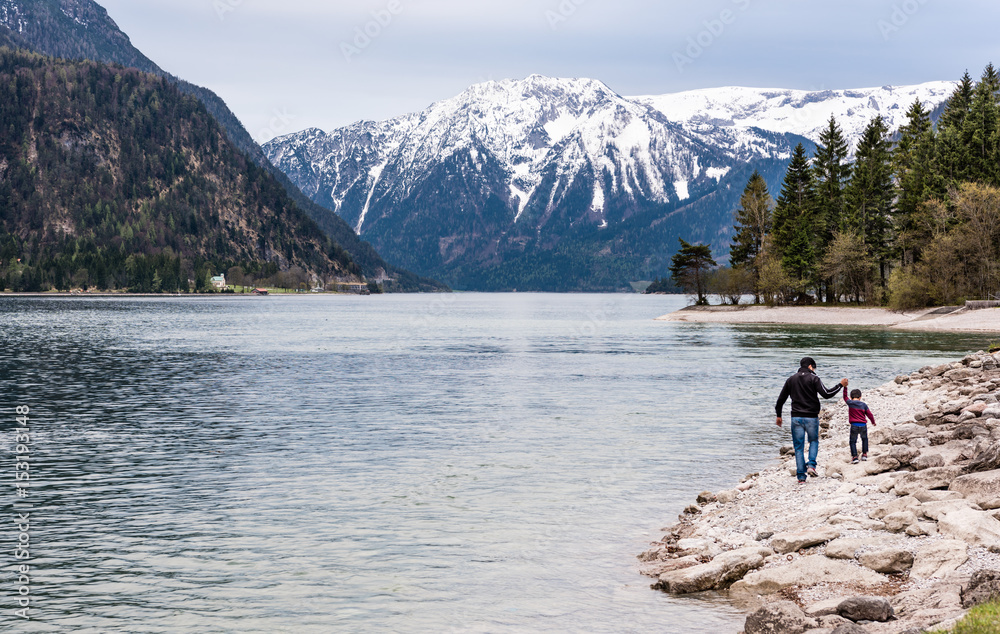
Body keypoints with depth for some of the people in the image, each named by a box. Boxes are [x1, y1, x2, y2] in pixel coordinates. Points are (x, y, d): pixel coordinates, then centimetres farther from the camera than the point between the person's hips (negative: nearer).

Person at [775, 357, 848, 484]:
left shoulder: (791, 379, 10)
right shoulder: (813, 378, -4)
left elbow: (781, 398, 13)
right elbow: (826, 394, -12)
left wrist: (779, 415, 23)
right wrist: (841, 385, -1)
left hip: (796, 417, 2)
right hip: (811, 417, -2)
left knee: (799, 447, 6)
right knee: (814, 441, 20)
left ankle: (801, 477, 2)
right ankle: (811, 465, -1)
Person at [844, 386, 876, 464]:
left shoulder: (850, 403, -4)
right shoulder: (864, 405, 3)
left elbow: (845, 397, 14)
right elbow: (869, 414, 8)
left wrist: (845, 387, 18)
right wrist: (873, 422, 25)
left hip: (854, 425, -2)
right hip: (863, 425, 2)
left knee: (853, 441, 4)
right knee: (864, 439, 25)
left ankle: (854, 457, -9)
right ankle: (864, 454, 25)